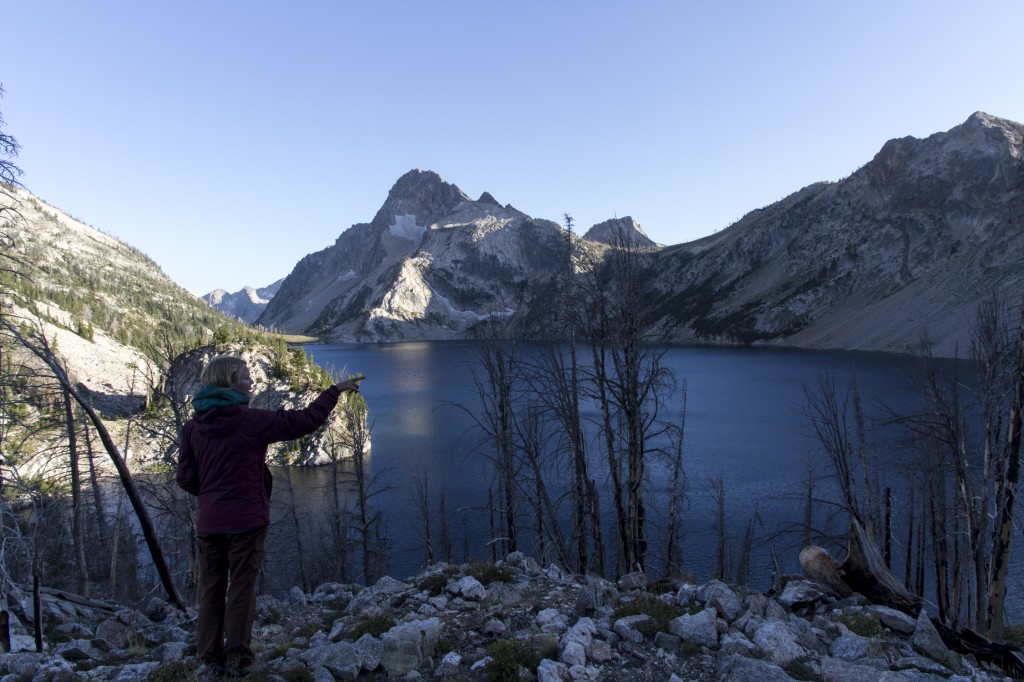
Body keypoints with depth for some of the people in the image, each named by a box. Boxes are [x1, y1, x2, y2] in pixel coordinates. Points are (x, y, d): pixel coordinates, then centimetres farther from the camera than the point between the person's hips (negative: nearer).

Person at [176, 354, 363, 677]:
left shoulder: (192, 427, 0)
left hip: (208, 522, 4)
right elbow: (304, 420, -11)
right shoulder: (251, 420, -14)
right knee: (241, 589, 7)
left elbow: (187, 479, 1)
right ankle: (237, 657, 15)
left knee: (211, 589, 15)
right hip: (246, 520, -4)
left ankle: (210, 655, 22)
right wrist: (335, 390, -1)